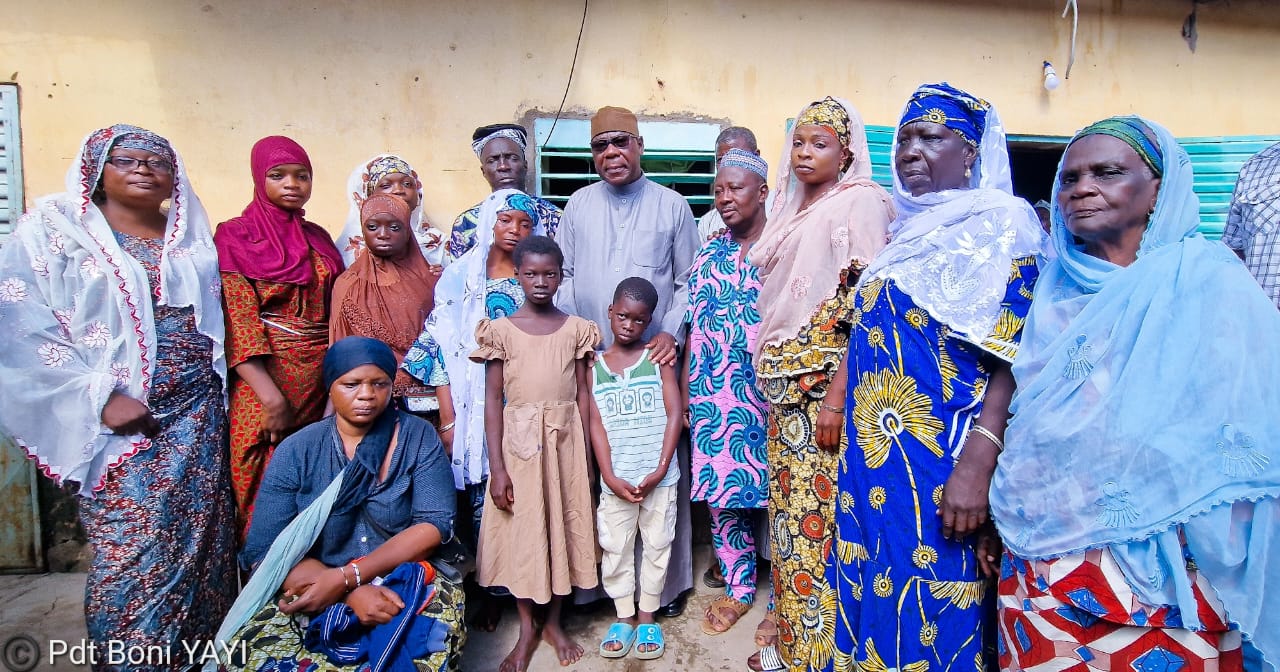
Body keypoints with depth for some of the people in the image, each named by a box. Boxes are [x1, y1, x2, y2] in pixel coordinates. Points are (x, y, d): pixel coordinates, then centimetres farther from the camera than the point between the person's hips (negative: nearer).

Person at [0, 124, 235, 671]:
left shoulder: (192, 237, 12)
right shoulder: (53, 231, 0)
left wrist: (217, 393, 7)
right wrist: (100, 398, -16)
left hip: (197, 413, 4)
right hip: (120, 417, -3)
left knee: (199, 537, 7)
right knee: (130, 545, -3)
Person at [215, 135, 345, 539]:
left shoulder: (318, 238, 13)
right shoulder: (235, 237, -1)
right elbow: (237, 323, -10)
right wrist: (272, 396, -18)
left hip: (320, 377, 4)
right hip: (264, 375, -4)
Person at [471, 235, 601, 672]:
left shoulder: (576, 329, 3)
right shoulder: (500, 331, -1)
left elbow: (583, 394, 4)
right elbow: (493, 401, -2)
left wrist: (586, 454, 0)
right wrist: (496, 467, -7)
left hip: (565, 440, 1)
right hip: (519, 441, -1)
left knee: (563, 525, 9)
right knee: (521, 530, 7)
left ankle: (554, 621, 29)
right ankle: (527, 628, 25)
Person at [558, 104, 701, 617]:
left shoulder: (672, 205, 4)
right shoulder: (579, 204, 9)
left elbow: (688, 282, 6)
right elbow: (563, 276, 10)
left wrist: (672, 330, -9)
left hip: (654, 359, -1)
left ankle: (666, 579, 20)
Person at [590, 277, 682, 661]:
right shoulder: (594, 366, 2)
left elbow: (675, 415, -5)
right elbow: (596, 424, -2)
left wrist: (660, 470, -11)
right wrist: (610, 477, -10)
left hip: (658, 478, -1)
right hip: (616, 480, 1)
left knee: (657, 546, 10)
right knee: (615, 549, 10)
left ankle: (647, 617, 28)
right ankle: (624, 616, 28)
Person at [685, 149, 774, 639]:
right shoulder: (708, 254, 10)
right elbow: (694, 330, 12)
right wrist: (685, 394, 9)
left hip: (768, 402, -4)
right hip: (713, 401, 5)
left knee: (775, 497, 5)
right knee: (722, 495, 12)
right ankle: (738, 590, 31)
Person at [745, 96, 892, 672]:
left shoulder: (859, 201, -6)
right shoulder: (794, 210, 18)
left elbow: (864, 303, -15)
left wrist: (836, 394, -20)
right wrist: (768, 374, 14)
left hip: (823, 383, -7)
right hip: (783, 385, 8)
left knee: (820, 512, -2)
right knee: (789, 509, 13)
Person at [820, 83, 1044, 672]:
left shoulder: (999, 230, -7)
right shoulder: (904, 232, 14)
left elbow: (1012, 359, -15)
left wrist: (975, 464, -24)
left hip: (938, 463, -6)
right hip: (871, 462, 7)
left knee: (925, 612, 4)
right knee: (867, 592, 15)